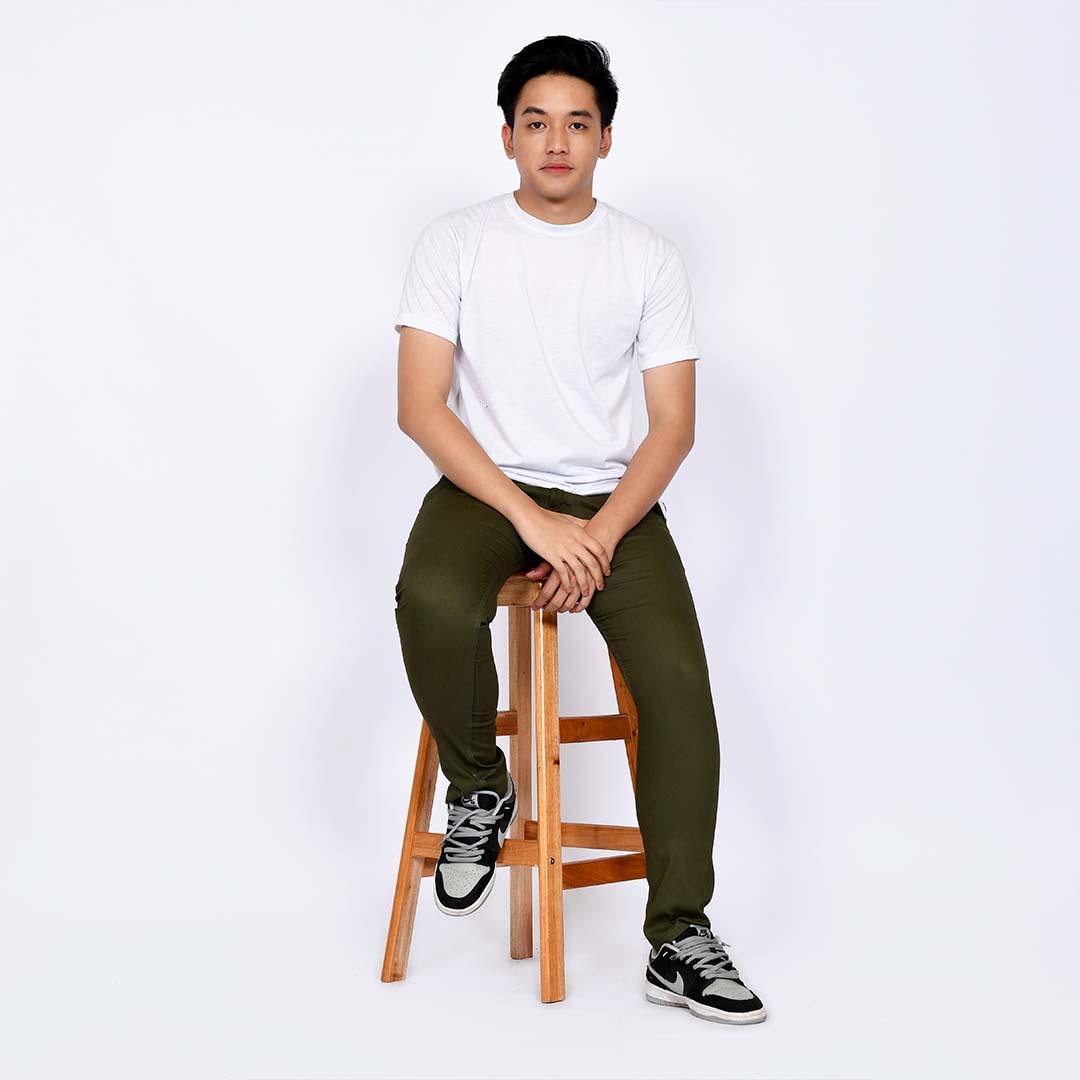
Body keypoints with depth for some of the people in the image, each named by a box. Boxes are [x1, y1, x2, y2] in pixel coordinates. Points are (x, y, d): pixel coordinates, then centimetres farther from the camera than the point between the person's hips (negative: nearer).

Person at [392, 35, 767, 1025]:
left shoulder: (651, 259, 5)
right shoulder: (454, 242, 1)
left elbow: (674, 423, 1)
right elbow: (420, 406, -7)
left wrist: (600, 537, -15)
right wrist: (535, 522, -18)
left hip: (612, 497, 1)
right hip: (484, 487, -1)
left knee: (678, 674, -21)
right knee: (431, 602, -34)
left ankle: (680, 941, -9)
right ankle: (480, 791, -3)